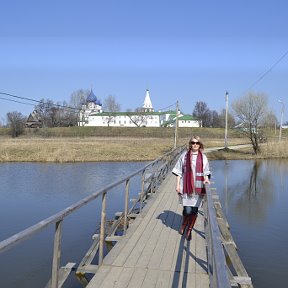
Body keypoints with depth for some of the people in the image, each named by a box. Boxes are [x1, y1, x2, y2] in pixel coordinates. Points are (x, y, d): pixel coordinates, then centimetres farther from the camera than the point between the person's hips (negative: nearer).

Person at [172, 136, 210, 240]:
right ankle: (183, 225, 28)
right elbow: (178, 172, 3)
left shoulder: (203, 157, 7)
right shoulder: (184, 155, 1)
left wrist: (206, 179, -6)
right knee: (187, 210, -4)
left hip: (198, 188, 2)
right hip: (186, 187, -2)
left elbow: (206, 172, 14)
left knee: (194, 210, 4)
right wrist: (177, 185, -2)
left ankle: (189, 230, 23)